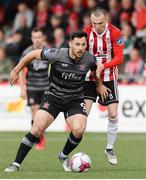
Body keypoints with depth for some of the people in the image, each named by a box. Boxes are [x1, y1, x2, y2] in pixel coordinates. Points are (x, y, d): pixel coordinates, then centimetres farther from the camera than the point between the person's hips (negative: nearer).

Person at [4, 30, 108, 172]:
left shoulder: (89, 59, -10)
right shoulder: (56, 54, -18)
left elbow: (95, 69, 16)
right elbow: (33, 54, -5)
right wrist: (16, 71, 2)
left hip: (75, 99, 2)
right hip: (53, 97, -2)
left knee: (78, 130, -22)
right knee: (38, 128, -18)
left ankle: (64, 156, 10)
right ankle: (16, 164, -8)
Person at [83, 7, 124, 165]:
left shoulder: (115, 33, -13)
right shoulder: (86, 32, -10)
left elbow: (119, 58, -15)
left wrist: (103, 66, -30)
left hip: (109, 78, 0)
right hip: (89, 77, 0)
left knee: (113, 114, -3)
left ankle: (110, 149, 15)